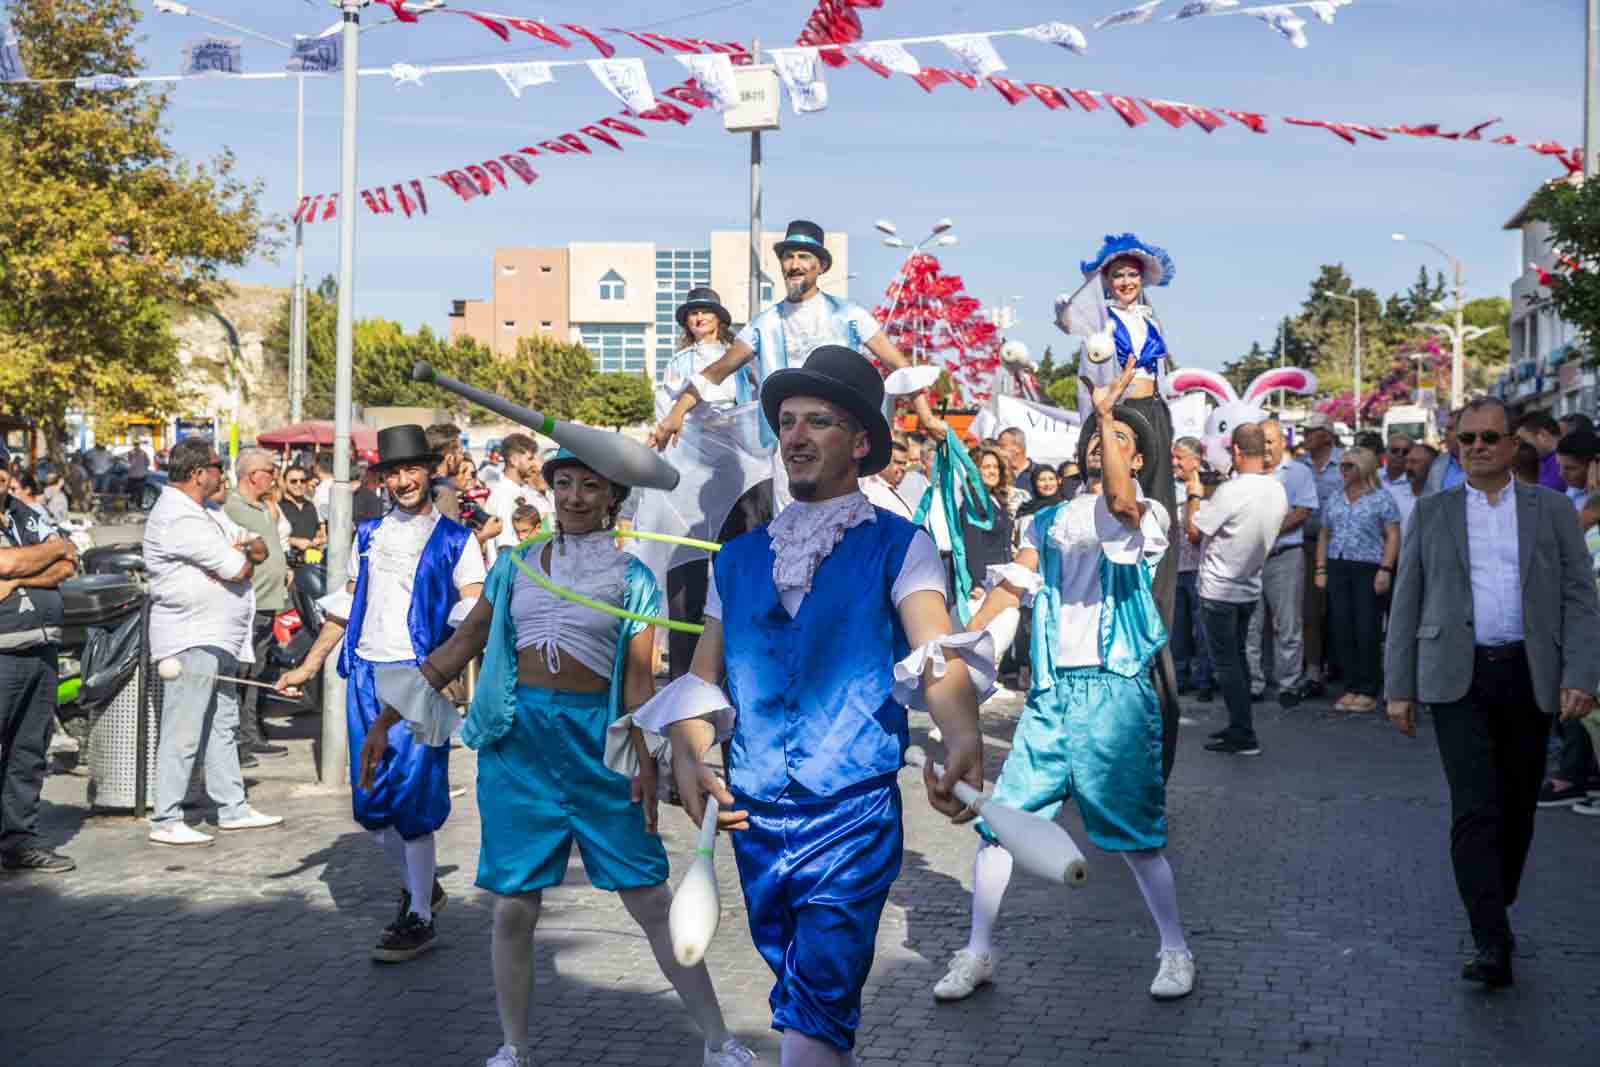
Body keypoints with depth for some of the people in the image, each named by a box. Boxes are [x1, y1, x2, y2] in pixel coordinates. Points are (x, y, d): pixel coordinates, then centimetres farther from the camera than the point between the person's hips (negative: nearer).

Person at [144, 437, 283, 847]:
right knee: (182, 734, -7)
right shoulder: (179, 518, -18)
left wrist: (245, 549, -9)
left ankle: (233, 808, 25)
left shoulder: (207, 510, 15)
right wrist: (243, 557, 3)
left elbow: (259, 551, 14)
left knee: (223, 726, 16)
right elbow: (238, 569, -20)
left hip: (220, 639, 11)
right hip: (191, 639, -11)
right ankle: (166, 821, -3)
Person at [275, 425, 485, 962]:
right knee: (370, 800, 8)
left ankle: (420, 919, 0)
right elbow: (346, 607, 21)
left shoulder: (455, 540, 1)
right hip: (364, 675, 5)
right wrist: (308, 667, 18)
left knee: (412, 798, -8)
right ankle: (416, 886, 29)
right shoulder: (368, 534, 16)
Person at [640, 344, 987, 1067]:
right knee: (798, 989, 17)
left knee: (820, 998, -13)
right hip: (756, 816, 5)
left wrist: (964, 737, -39)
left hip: (855, 815, -5)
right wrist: (689, 756, -12)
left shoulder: (898, 547, -2)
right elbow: (703, 677, 9)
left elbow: (938, 650, -19)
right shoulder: (738, 559, 12)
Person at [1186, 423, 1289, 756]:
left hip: (1219, 589, -7)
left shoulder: (1230, 491, -23)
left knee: (1226, 663, -1)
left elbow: (1193, 531, -17)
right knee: (1238, 658, 18)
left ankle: (1243, 735, 0)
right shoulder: (1278, 491, 1)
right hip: (1249, 587, 7)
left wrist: (1195, 495, -1)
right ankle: (1240, 726, 24)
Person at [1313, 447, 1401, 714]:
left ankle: (1368, 692, 1)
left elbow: (1393, 537, -5)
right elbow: (1324, 535, 18)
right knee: (1342, 631, 4)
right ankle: (1351, 688, 11)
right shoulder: (1335, 498, 16)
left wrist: (1385, 570, -14)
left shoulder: (1381, 498, 0)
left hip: (1368, 569, -5)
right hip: (1337, 568, 5)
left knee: (1367, 632, -5)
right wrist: (1321, 569, 9)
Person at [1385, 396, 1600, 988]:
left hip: (1529, 676, 1)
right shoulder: (1431, 512, 9)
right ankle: (1491, 940, -12)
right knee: (1475, 807, -11)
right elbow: (1406, 603, 9)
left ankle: (1495, 910, 27)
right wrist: (1400, 688, 3)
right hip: (1460, 678, -1)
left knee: (1516, 807, 9)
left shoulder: (1552, 511, 9)